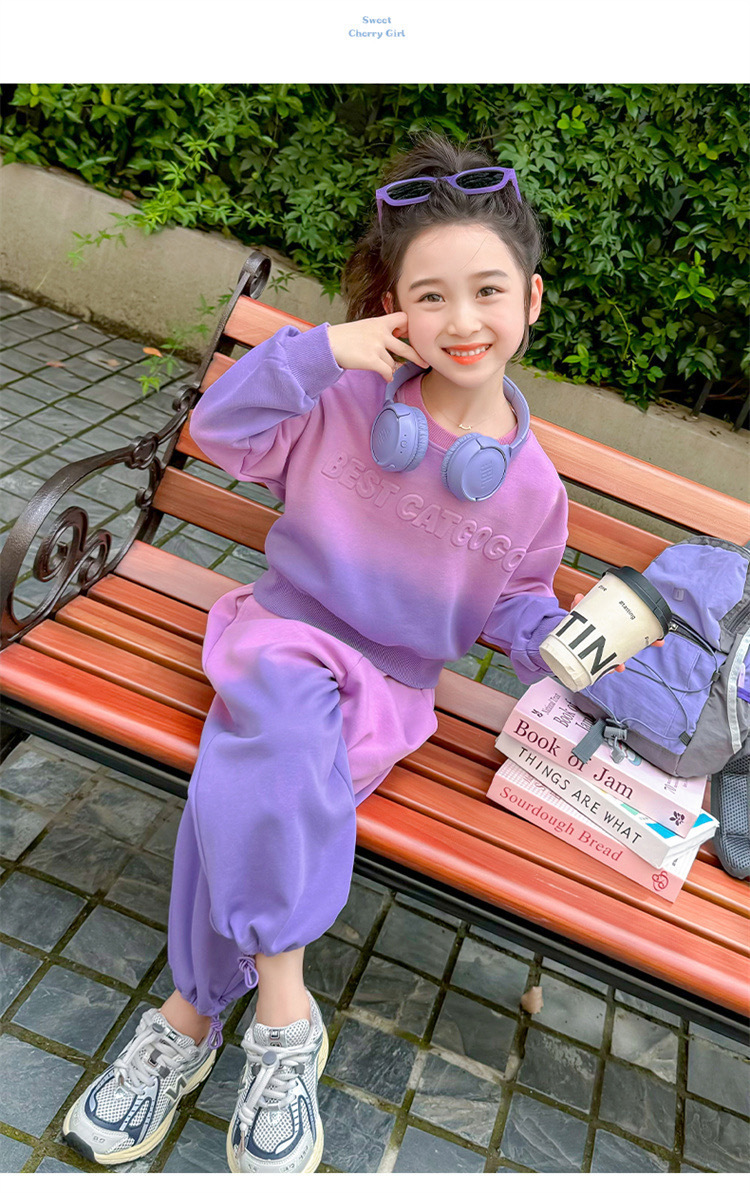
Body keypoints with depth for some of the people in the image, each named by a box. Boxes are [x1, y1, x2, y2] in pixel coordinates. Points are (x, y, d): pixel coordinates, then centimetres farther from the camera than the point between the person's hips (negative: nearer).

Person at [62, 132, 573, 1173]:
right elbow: (221, 430, -4)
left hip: (394, 683, 0)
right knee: (281, 712, -34)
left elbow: (516, 598, 10)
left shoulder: (528, 479, -2)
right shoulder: (350, 394, -5)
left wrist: (556, 646, -12)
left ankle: (194, 1013, -5)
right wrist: (316, 350, -17)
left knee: (251, 787, -27)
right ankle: (283, 1011, -19)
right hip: (289, 629, 1)